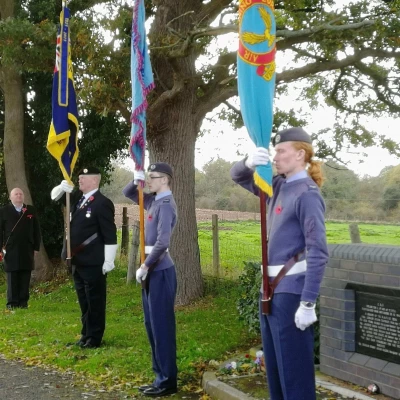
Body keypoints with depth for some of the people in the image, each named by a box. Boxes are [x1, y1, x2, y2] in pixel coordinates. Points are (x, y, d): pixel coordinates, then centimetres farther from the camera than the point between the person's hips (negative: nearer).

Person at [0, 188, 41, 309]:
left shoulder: (31, 210, 10)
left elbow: (36, 230, 9)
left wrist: (36, 247, 3)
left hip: (27, 250, 2)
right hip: (10, 250, -2)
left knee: (25, 278, 4)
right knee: (12, 278, 2)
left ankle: (23, 302, 9)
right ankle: (12, 303, 6)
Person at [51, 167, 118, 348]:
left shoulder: (102, 203, -15)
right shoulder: (77, 197, 9)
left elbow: (110, 235, -17)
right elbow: (55, 195, 23)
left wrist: (109, 261, -18)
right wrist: (62, 188, -1)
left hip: (93, 263, -8)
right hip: (77, 261, 8)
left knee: (95, 302, 3)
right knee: (84, 301, 17)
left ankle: (94, 337, 12)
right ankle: (86, 334, 28)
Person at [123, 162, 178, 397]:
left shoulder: (166, 204, -15)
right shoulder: (154, 200, 12)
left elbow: (162, 242, -24)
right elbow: (128, 193, 25)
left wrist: (144, 267, -18)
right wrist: (137, 179, 5)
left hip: (160, 271, -10)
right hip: (153, 270, 10)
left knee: (162, 325, -4)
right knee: (152, 324, 13)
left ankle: (168, 381, 5)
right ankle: (160, 376, 22)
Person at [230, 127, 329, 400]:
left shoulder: (307, 194, -14)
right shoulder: (278, 187, 9)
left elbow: (318, 253, -20)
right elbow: (238, 177, 17)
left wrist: (308, 304, -23)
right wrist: (249, 163, -7)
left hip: (291, 292, -9)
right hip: (271, 289, 9)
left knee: (294, 368, -1)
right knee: (274, 366, 17)